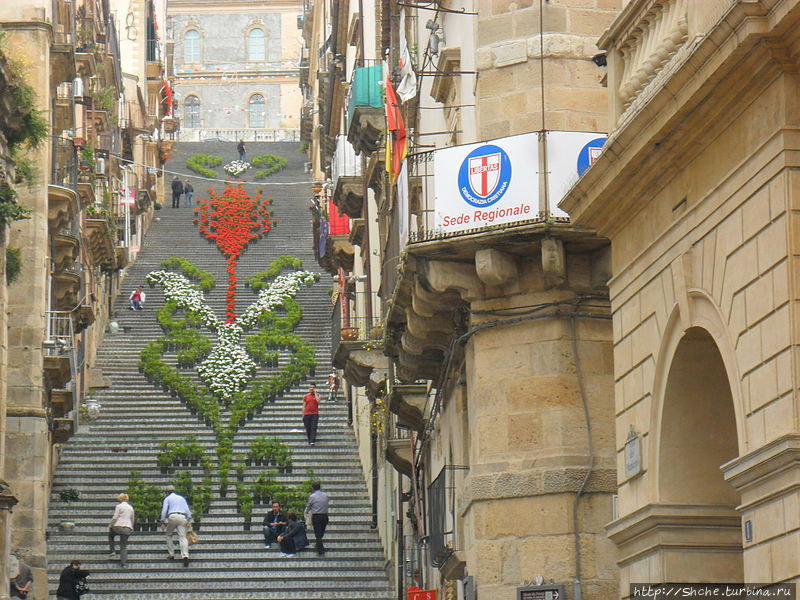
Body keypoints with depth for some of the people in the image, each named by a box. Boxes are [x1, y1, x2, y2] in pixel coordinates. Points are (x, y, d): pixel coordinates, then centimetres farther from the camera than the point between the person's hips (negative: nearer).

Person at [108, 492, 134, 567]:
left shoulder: (119, 506, -2)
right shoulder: (131, 507, 16)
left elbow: (115, 517, -8)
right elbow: (132, 519, 24)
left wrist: (110, 525, 3)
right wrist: (132, 528, 37)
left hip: (118, 526, -4)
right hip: (127, 528, 4)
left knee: (110, 535, 26)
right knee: (124, 545, 7)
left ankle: (112, 552, 16)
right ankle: (124, 562, -2)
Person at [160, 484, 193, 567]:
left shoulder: (167, 499, 16)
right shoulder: (182, 498, 26)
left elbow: (164, 510, 3)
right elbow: (187, 509, 14)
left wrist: (162, 522, 2)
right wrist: (189, 520, 6)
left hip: (172, 517, -2)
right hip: (182, 517, 2)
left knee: (169, 535, 22)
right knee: (182, 537, -8)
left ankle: (171, 553, 16)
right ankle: (185, 555, -28)